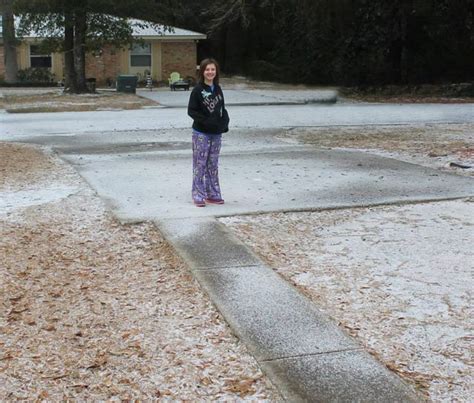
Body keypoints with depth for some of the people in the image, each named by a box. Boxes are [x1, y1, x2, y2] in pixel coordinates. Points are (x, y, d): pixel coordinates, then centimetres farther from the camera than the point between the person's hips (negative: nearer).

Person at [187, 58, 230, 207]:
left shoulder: (218, 89, 7)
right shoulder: (197, 90, -10)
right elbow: (191, 111, -12)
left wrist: (225, 122, -2)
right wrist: (206, 121, -21)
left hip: (216, 133, 6)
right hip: (201, 133, -5)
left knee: (213, 165, 12)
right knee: (200, 164, 0)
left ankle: (212, 194, 20)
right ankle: (198, 195, 7)